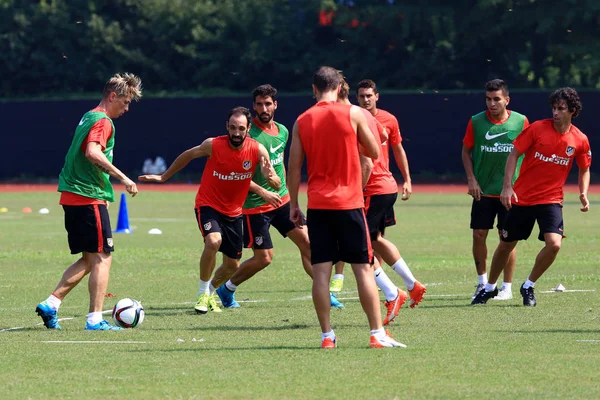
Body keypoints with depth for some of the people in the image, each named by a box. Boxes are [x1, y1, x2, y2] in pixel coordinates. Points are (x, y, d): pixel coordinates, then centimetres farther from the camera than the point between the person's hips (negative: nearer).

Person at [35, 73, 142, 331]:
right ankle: (95, 320, -7)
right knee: (102, 258, -5)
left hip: (72, 197, 9)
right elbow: (93, 153, -28)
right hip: (90, 198, -9)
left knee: (88, 260, 14)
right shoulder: (103, 121, -11)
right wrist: (122, 178, -24)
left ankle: (50, 304, 8)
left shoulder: (88, 117, 18)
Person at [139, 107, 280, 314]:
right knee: (214, 241, -32)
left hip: (233, 212, 3)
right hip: (208, 205, -3)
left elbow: (277, 184, -14)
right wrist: (164, 177, 10)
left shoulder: (257, 150, -15)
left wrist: (270, 178, -39)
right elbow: (188, 155, 2)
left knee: (232, 265, 8)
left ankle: (211, 293, 39)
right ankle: (202, 294, -15)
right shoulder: (213, 145, -18)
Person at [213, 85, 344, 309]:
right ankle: (225, 288, 19)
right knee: (263, 258, -2)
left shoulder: (282, 131, 7)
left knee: (306, 242, -3)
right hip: (255, 206, -6)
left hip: (281, 200, 6)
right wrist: (263, 192, -24)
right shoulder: (248, 134, -16)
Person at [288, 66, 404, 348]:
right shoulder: (353, 113, -3)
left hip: (317, 205, 2)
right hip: (349, 203, -2)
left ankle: (327, 335, -1)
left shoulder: (302, 121, 4)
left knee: (321, 270, 2)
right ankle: (377, 334, -1)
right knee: (363, 268, 2)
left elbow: (294, 167, 5)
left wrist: (293, 205, 13)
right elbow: (374, 153, 6)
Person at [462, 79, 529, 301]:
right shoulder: (476, 122, -2)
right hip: (483, 191, 1)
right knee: (478, 235, 1)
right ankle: (482, 281, 19)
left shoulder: (520, 122, -4)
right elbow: (466, 151, 8)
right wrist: (471, 179, -3)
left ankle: (507, 287, 11)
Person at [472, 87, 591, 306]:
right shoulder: (537, 128, -10)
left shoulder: (580, 140, -5)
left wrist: (583, 193, -6)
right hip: (522, 197, 0)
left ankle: (529, 287, 3)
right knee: (506, 245, 8)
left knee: (554, 244, -20)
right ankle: (490, 287, 32)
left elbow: (584, 170, 11)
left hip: (551, 200, 0)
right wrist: (507, 186, -13)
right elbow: (514, 154, -4)